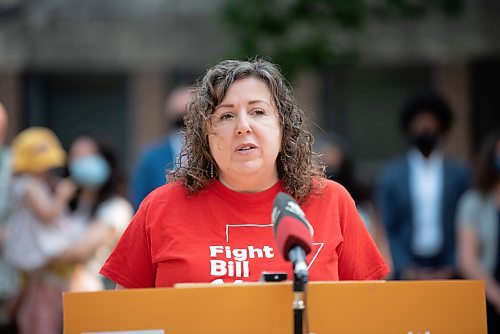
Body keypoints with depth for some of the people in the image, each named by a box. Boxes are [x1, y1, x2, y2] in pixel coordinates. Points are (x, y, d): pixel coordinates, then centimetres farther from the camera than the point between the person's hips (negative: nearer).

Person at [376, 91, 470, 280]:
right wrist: (406, 268, -6)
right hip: (408, 272, 0)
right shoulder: (391, 175, 6)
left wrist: (450, 269, -4)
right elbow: (388, 231, 5)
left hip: (445, 270, 0)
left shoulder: (459, 175, 7)